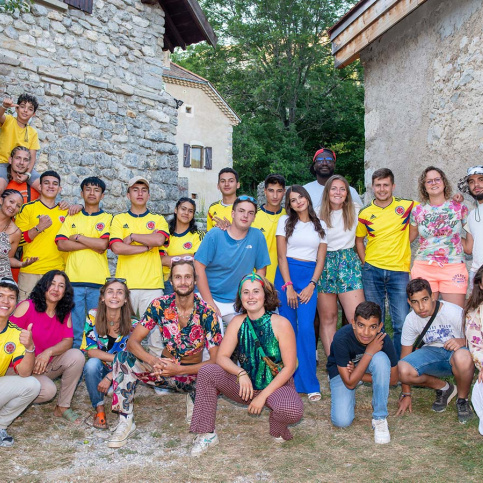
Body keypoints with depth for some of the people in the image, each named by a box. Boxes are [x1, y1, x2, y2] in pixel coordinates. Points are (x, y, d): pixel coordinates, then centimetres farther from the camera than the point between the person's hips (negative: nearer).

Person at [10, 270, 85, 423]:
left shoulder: (64, 313, 4)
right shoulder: (27, 306, -12)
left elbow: (68, 341, -6)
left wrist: (48, 352, -26)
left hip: (47, 365, 5)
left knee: (76, 356, -20)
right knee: (48, 390, -30)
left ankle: (63, 407, -5)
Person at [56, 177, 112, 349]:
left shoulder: (108, 218, 8)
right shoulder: (72, 218, 15)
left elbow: (103, 244, -7)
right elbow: (61, 244, 0)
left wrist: (78, 237, -1)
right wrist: (93, 244, -6)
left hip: (98, 281, -1)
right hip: (73, 279, 2)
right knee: (74, 329, 2)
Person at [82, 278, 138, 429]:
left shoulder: (133, 323, -14)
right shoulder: (93, 316, -13)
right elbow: (90, 351, -15)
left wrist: (109, 377, -25)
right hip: (99, 369, 0)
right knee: (92, 363, -33)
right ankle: (99, 408, -11)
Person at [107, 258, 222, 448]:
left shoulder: (207, 313, -17)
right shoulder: (159, 305, -10)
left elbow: (215, 360, -18)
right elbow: (133, 341, -13)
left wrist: (179, 370, -31)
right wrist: (154, 361, -33)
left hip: (192, 373, -2)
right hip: (164, 367, 2)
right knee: (123, 358, -22)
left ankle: (195, 401, 1)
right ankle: (126, 422, -11)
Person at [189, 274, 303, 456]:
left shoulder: (280, 324, -16)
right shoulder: (238, 322, -5)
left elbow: (289, 367, -15)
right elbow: (221, 357, -6)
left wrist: (263, 396, -18)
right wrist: (241, 373, -26)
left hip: (277, 385, -4)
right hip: (246, 386, 4)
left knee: (292, 411, -37)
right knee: (206, 372, -15)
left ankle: (278, 429, 2)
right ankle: (207, 434, -5)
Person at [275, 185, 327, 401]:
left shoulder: (320, 226, 12)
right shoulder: (285, 221, 7)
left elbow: (321, 259, 8)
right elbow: (282, 256, 0)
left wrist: (311, 285, -6)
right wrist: (289, 286, -9)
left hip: (309, 278, 1)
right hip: (286, 275, 0)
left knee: (306, 328, -12)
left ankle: (308, 383, -6)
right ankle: (290, 379, 10)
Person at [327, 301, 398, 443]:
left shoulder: (383, 339, -28)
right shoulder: (342, 338, -35)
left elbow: (393, 379, -15)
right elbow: (350, 383, -31)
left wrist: (358, 375, -19)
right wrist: (369, 353, -37)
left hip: (367, 367, 2)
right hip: (341, 370, -1)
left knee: (381, 358, -34)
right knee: (342, 421, -20)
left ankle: (380, 418, -18)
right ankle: (349, 397, 16)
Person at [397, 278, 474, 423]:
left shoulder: (455, 312, -22)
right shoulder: (411, 319, -10)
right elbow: (405, 354, -2)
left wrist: (463, 342, -38)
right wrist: (406, 394, 0)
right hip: (432, 352, 3)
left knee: (463, 357, -42)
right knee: (403, 370, -27)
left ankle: (462, 400, -9)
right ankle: (443, 388, 3)